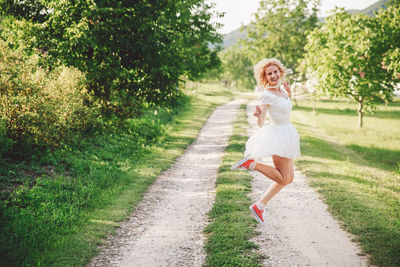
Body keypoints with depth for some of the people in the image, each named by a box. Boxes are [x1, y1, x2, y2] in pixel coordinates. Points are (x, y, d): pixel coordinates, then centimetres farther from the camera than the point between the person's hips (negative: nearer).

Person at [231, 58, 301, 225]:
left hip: (286, 135, 9)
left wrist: (289, 93, 8)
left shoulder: (280, 89, 7)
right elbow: (261, 124, -18)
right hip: (278, 136, -9)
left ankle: (259, 206, 12)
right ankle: (252, 163, -7)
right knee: (284, 179, -12)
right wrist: (259, 115, -41)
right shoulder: (266, 95, -16)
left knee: (288, 178, 12)